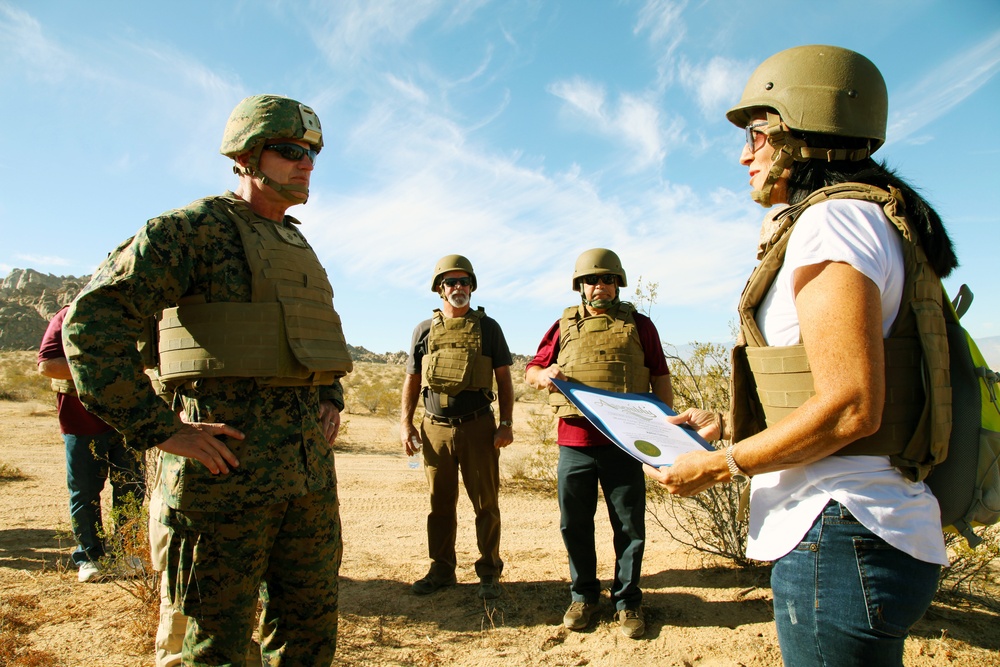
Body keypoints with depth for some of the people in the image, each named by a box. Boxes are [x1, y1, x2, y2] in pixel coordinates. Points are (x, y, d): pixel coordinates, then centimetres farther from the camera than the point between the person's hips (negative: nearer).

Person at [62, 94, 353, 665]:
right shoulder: (196, 228, -6)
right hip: (229, 464, -7)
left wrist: (332, 398, 13)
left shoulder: (299, 247, 17)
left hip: (312, 465, 7)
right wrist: (159, 429, -18)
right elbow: (93, 320, -14)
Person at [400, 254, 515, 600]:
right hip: (435, 429, 2)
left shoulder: (488, 327, 5)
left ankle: (489, 573, 15)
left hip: (478, 428, -1)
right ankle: (441, 570, 24)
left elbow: (504, 378, 5)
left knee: (486, 504, 3)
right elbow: (412, 380, 11)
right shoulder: (424, 330, 9)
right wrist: (405, 423, 3)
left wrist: (507, 423, -3)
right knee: (440, 505, 10)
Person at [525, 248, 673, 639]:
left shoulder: (639, 325, 8)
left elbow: (660, 379, 8)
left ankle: (627, 602, 22)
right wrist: (545, 374, -10)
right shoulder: (564, 326, 11)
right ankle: (583, 596, 28)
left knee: (629, 525, 5)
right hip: (574, 441, 2)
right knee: (574, 523, 10)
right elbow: (530, 372, 13)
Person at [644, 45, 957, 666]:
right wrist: (727, 426, 18)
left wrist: (719, 466, -13)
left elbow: (850, 408, -24)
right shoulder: (876, 221, 16)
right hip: (874, 530, 10)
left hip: (840, 538, -10)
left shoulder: (834, 220, -15)